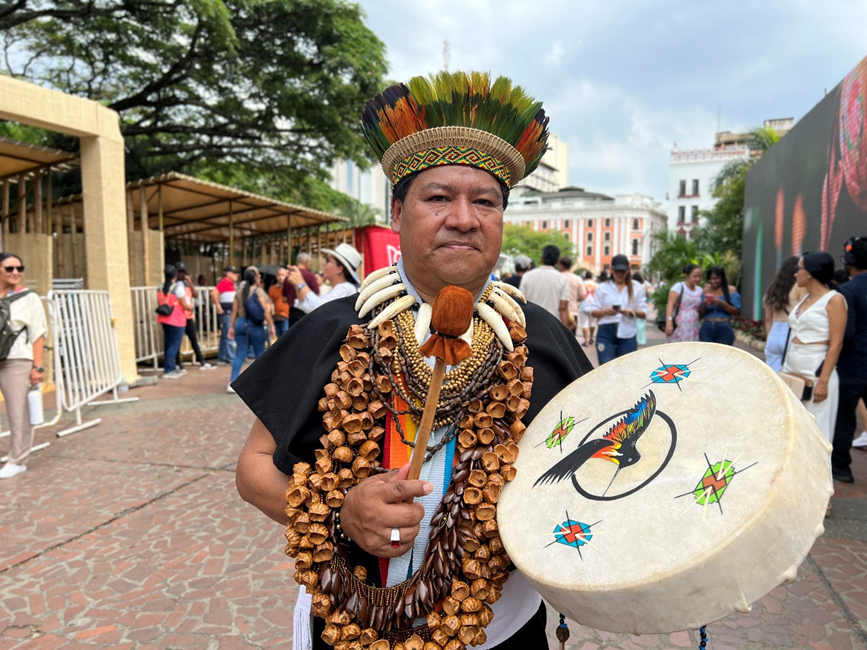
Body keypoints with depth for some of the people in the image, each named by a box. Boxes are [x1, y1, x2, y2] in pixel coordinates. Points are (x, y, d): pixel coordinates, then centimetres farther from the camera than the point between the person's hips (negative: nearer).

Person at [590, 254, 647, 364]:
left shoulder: (636, 288, 11)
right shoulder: (603, 287, 8)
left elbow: (644, 313, 8)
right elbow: (593, 312, 5)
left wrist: (632, 312, -13)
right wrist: (605, 311, -16)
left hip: (627, 334, 1)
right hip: (606, 332, -1)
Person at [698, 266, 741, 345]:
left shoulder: (731, 290, 2)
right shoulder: (706, 291, 9)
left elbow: (736, 311, -3)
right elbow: (701, 314, 10)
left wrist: (721, 303, -18)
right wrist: (704, 305, -11)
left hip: (724, 329, -2)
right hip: (707, 328, 2)